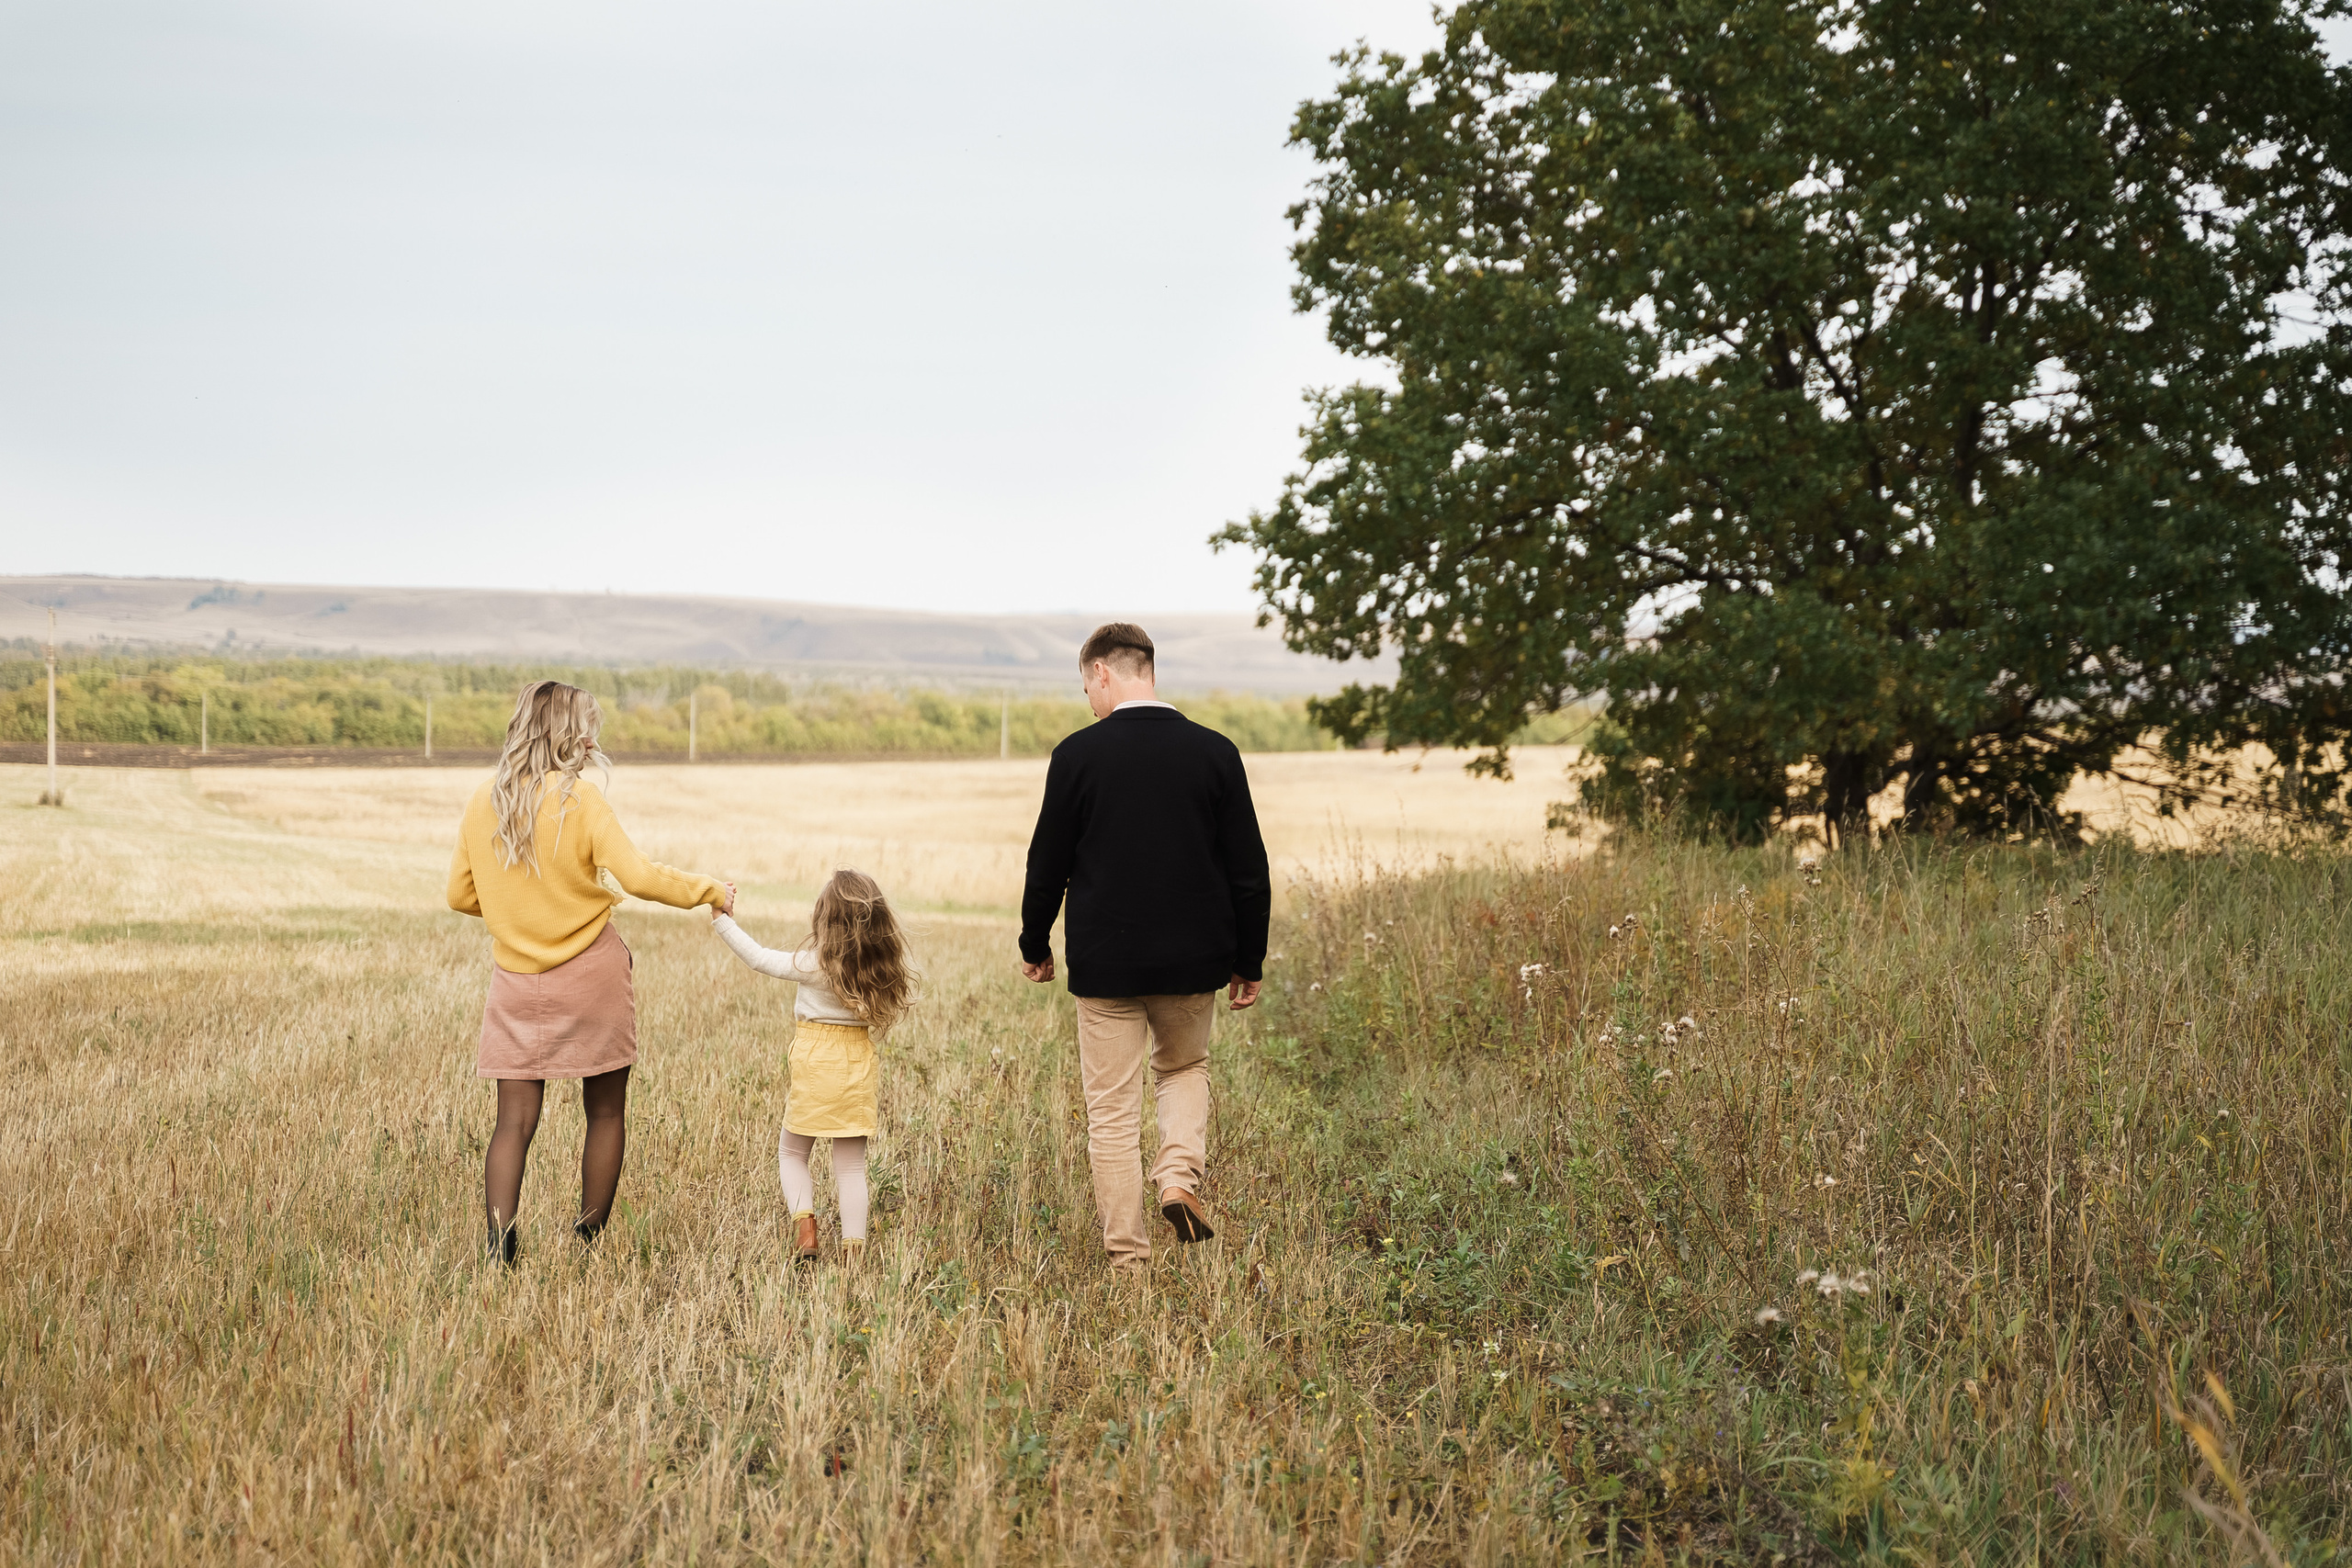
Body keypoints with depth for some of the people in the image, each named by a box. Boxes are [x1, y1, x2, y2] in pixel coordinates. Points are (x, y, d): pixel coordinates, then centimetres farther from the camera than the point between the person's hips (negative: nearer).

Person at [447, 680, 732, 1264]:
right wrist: (710, 890, -7)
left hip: (516, 979, 4)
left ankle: (499, 1246, -13)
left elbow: (461, 895, 8)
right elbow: (638, 877, -20)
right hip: (589, 975, -3)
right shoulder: (579, 799, -12)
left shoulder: (482, 803, 2)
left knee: (515, 1121, 2)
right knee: (606, 1112, 10)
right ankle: (590, 1238, 12)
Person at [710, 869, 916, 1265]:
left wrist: (722, 920, -1)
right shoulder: (882, 967, -4)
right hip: (859, 1066, 3)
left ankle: (804, 1222, -4)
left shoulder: (816, 963, -14)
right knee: (851, 1164, 10)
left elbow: (760, 958, -8)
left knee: (791, 1152, 16)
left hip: (816, 1067, -3)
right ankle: (853, 1247, 6)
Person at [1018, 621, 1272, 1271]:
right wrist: (1248, 961, 12)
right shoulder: (1215, 752, -3)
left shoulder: (1077, 754, -8)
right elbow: (1249, 869, 0)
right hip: (1194, 957, 2)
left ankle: (1127, 1259, 9)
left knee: (1112, 1111, 7)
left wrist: (1035, 946, 14)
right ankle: (1180, 1174, 2)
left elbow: (1047, 863, -1)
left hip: (1105, 961, -2)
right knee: (1185, 1068, 26)